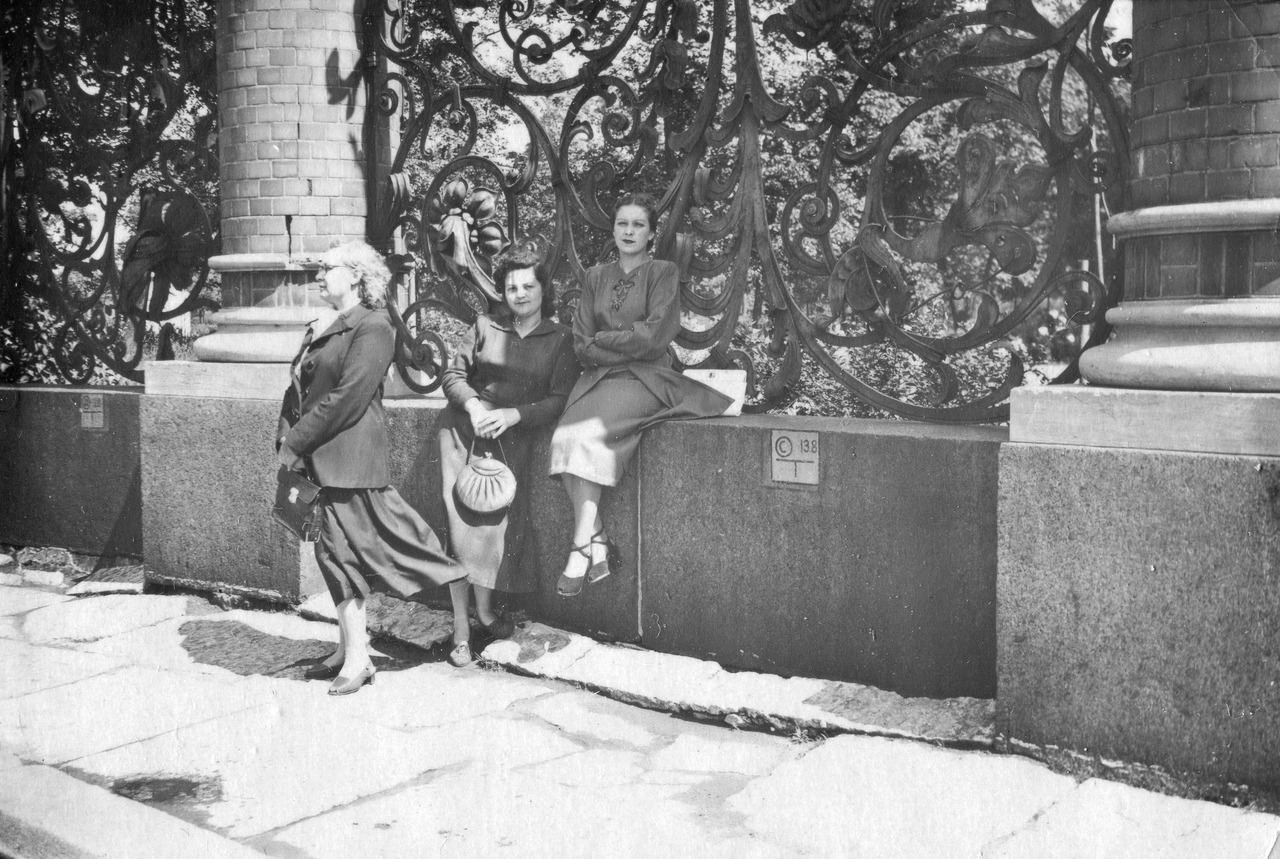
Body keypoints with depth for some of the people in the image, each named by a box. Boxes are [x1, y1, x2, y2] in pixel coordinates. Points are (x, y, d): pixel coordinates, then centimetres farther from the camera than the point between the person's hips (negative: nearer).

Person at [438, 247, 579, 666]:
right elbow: (453, 375, 6)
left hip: (514, 439, 0)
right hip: (464, 431, 0)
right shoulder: (484, 327, 6)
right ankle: (461, 629, -3)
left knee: (500, 522, -7)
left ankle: (485, 608, 19)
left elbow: (560, 399, -4)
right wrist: (473, 403, -14)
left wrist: (512, 415, -16)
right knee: (463, 524, -9)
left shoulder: (560, 339, 3)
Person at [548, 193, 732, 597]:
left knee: (586, 435, -29)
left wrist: (601, 339, -1)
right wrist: (627, 346, -6)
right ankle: (600, 545, -24)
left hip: (645, 378, -4)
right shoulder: (596, 277, 16)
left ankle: (582, 548, -23)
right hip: (597, 377, 4)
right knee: (563, 438, -25)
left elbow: (653, 337, -8)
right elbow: (582, 346, 9)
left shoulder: (663, 272, 4)